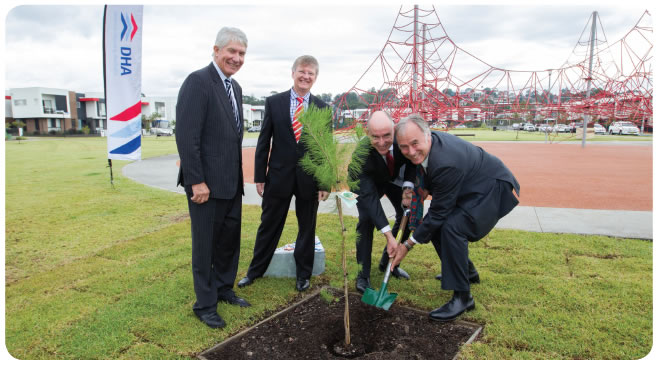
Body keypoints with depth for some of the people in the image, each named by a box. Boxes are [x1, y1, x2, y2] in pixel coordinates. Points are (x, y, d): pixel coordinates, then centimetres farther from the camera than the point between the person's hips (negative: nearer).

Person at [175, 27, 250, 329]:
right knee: (205, 244, 5)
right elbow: (186, 136, -20)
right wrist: (197, 181, -21)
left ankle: (223, 289, 36)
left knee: (230, 238, 18)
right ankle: (205, 305, 22)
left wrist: (238, 175, 15)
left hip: (231, 182, 8)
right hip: (207, 182, -8)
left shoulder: (235, 87, 13)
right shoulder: (198, 81, -14)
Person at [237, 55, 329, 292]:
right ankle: (256, 270, 32)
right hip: (279, 176, 0)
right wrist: (259, 176, -2)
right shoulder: (274, 102, 0)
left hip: (309, 179, 1)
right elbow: (264, 142, 1)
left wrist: (326, 183, -2)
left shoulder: (322, 108, 1)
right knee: (269, 226, 12)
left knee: (307, 228, 13)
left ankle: (303, 274, 31)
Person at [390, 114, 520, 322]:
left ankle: (462, 297, -16)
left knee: (452, 227, -28)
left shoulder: (446, 162, -37)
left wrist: (408, 245, -21)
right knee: (436, 226, 5)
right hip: (470, 186, 10)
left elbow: (438, 211, -28)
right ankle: (466, 271, 28)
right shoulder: (426, 144, -10)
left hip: (494, 188, -10)